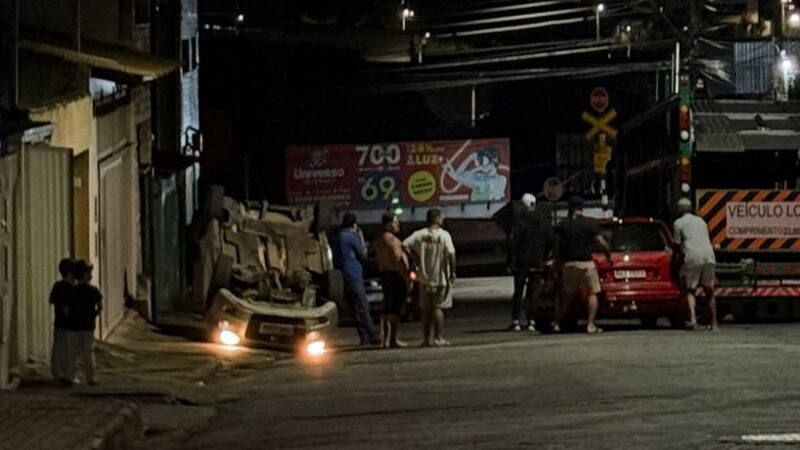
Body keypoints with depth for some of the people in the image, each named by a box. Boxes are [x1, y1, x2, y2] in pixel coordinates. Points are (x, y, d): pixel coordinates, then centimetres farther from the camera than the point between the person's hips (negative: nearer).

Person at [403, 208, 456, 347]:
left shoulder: (419, 234, -1)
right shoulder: (444, 235, -11)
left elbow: (405, 245, -12)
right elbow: (451, 254, -19)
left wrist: (417, 257, 0)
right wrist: (453, 273, -9)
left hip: (425, 277, 4)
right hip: (440, 278, -4)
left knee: (426, 309, 11)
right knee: (438, 308, 2)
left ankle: (426, 339, 13)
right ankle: (438, 338, 1)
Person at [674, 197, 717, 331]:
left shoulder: (679, 223, 8)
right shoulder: (701, 221, 25)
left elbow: (678, 244, 5)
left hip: (692, 258, -4)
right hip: (708, 256, 4)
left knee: (690, 290, 3)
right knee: (709, 291, 12)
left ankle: (693, 318, -18)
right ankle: (714, 323, 12)